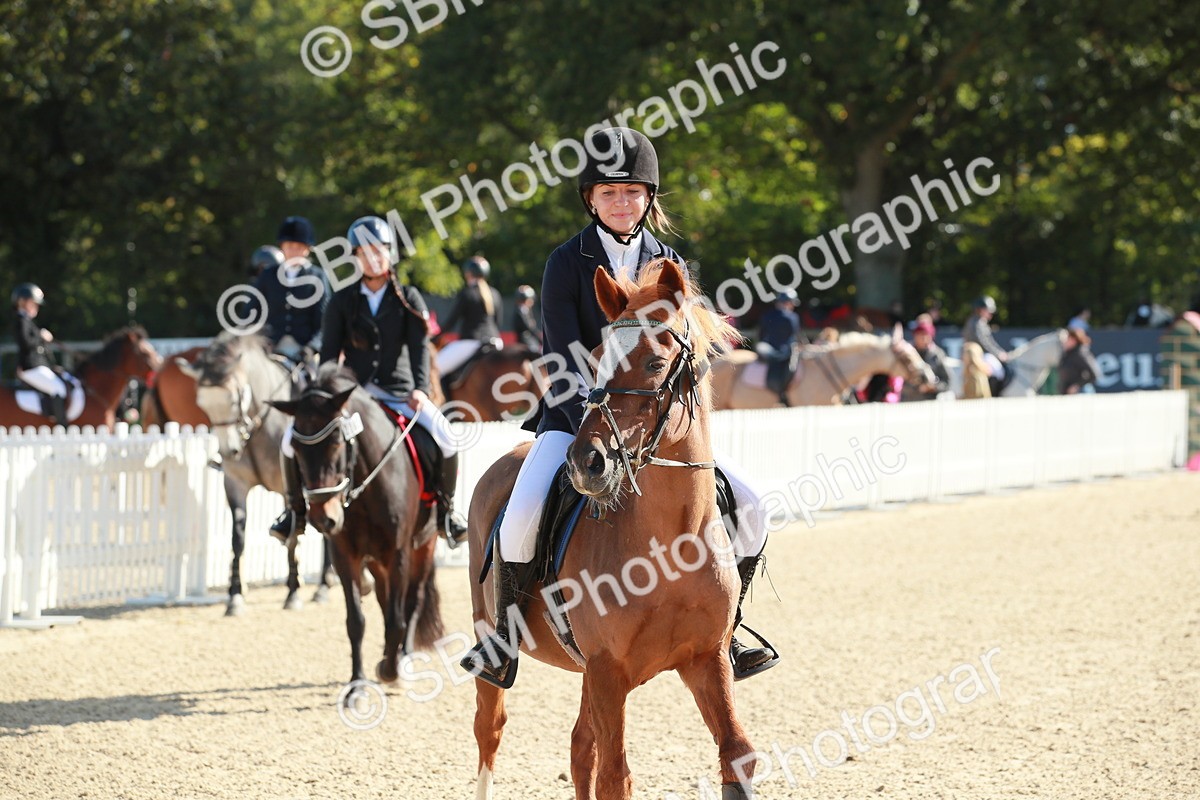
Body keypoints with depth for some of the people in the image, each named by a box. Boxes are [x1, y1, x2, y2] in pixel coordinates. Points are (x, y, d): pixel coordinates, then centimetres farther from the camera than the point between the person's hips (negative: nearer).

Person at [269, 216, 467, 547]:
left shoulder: (408, 299, 4)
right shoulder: (342, 302, 6)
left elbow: (420, 347, -6)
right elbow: (329, 352, 1)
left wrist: (420, 389, -23)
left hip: (398, 392, -1)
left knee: (446, 441, -23)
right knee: (294, 438, -17)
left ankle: (445, 511, 1)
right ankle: (295, 510, 5)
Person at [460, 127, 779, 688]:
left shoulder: (668, 266, 6)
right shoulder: (568, 263, -4)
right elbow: (565, 361, -11)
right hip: (575, 415, -4)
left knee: (749, 511, -8)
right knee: (522, 517, -29)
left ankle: (720, 635, 8)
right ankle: (505, 636, -6)